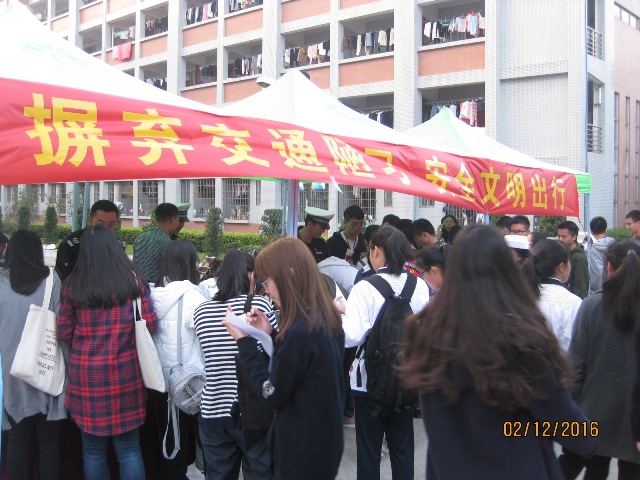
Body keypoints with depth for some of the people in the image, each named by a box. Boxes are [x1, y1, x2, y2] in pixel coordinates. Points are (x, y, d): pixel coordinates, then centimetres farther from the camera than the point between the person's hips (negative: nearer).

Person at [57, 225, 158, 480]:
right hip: (126, 373, 0)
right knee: (129, 449, 10)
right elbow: (150, 325, -3)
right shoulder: (133, 280, -4)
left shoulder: (72, 286, -5)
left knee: (93, 450, 13)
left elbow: (64, 333, 0)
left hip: (86, 375, 0)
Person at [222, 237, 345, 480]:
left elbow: (272, 395, -18)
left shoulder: (301, 331, -27)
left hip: (301, 457, -8)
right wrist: (271, 335, 3)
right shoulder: (327, 319, 1)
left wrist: (244, 341, -12)